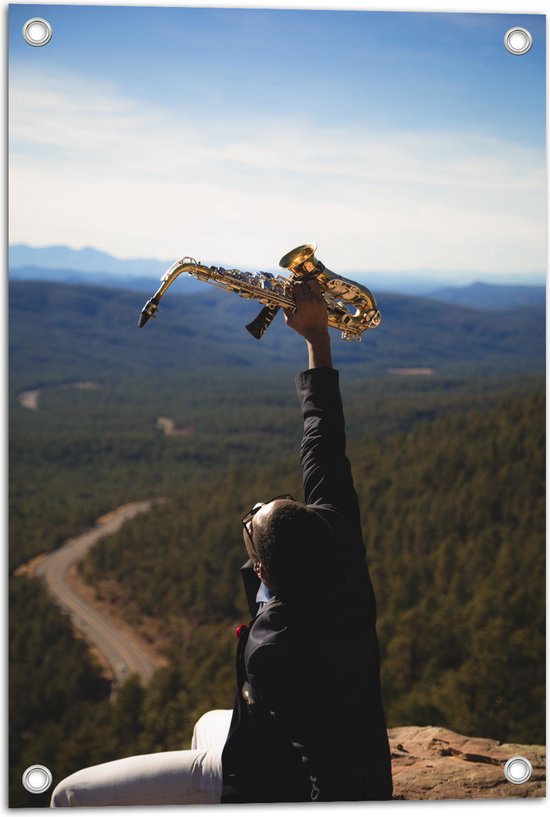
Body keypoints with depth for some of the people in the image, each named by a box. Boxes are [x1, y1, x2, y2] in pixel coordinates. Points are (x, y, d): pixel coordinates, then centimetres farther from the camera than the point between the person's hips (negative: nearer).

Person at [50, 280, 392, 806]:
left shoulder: (273, 650, -38)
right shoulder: (338, 541, -19)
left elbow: (335, 772, -33)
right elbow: (326, 446, -7)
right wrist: (317, 338, 0)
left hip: (279, 783, -8)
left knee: (71, 798, -4)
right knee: (209, 723, 40)